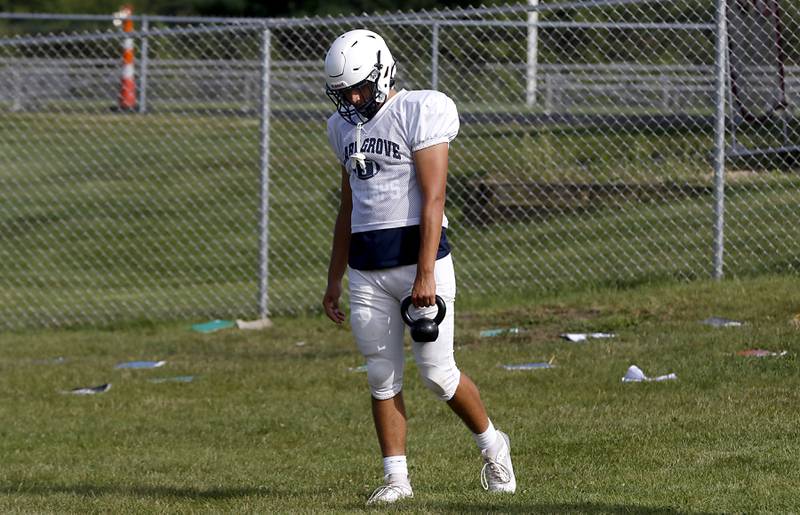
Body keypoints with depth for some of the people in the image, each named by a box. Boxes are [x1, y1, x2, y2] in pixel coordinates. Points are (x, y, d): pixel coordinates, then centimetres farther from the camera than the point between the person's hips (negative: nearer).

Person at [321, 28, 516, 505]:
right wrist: (334, 281, 20)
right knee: (382, 377, 3)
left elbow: (433, 200, -13)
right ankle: (397, 478, 7)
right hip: (367, 270, 6)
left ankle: (491, 445, 19)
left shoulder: (420, 114, -9)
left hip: (418, 256, -6)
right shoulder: (345, 126, 13)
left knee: (437, 372, -4)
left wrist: (425, 275, -19)